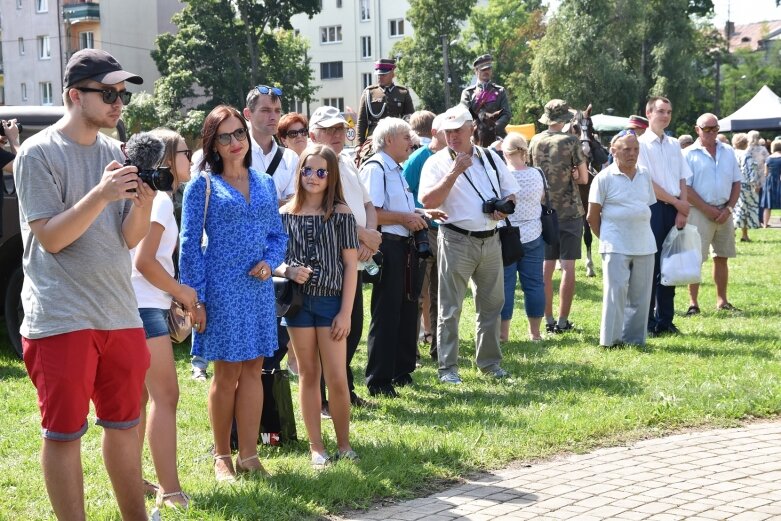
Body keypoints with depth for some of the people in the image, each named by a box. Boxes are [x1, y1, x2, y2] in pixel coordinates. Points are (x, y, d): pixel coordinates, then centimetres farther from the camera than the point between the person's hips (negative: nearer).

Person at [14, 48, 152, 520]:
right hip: (62, 320, -6)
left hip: (120, 314, 6)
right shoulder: (39, 153, -8)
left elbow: (130, 238, 6)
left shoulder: (116, 153, 9)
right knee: (64, 433, 2)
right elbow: (50, 238, -13)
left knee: (124, 424, 16)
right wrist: (100, 194, -23)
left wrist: (144, 201, -14)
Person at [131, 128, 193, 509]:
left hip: (139, 306, 10)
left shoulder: (150, 196, 16)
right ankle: (170, 491, -9)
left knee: (141, 395, 15)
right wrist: (181, 291, -7)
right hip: (145, 306, -10)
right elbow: (144, 261, -19)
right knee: (165, 396, -9)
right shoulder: (160, 199, -12)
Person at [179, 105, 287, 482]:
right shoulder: (202, 185, -2)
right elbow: (190, 244, -5)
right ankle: (222, 457, 14)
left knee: (252, 369, 6)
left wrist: (270, 262, -6)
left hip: (258, 287, 4)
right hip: (222, 288, -4)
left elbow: (278, 234, 16)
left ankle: (248, 455, 13)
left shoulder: (265, 183, 11)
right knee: (227, 373, 2)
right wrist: (194, 298, -10)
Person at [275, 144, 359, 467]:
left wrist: (345, 313, -6)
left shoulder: (341, 214, -1)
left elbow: (351, 265, -1)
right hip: (297, 301, 2)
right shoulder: (285, 214, 4)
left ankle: (344, 444, 14)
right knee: (308, 374, 8)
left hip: (331, 300, -2)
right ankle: (316, 446, 16)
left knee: (336, 378, -2)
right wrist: (289, 270, -16)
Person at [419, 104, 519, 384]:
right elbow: (427, 201, -16)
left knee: (492, 304, 12)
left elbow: (510, 192, 17)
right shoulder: (437, 162, -3)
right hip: (456, 241, -5)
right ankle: (447, 367, 5)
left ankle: (489, 361, 25)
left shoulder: (490, 158, 11)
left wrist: (504, 209, -5)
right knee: (450, 308, -2)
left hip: (490, 240, 5)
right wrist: (454, 172, -19)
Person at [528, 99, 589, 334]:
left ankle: (548, 320, 10)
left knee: (546, 267, 8)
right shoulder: (571, 141, -9)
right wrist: (569, 176, 10)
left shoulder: (535, 141, 2)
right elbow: (584, 178, -6)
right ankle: (563, 321, 1)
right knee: (568, 267, 1)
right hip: (570, 210, -4)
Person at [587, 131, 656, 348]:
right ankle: (610, 339, 0)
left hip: (645, 245, 5)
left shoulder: (645, 175, 10)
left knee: (641, 293, 8)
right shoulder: (604, 178, -5)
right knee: (616, 291, -7)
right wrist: (605, 238, 3)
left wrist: (641, 230, 12)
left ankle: (635, 337, 18)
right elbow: (592, 216, -1)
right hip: (616, 246, -5)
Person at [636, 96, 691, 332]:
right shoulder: (641, 143, -5)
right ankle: (647, 321, 4)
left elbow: (682, 179, 10)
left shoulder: (674, 144, 14)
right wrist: (677, 203, -8)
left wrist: (682, 210, -3)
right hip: (652, 207, -6)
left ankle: (665, 319, 16)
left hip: (674, 209, 6)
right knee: (650, 264, -3)